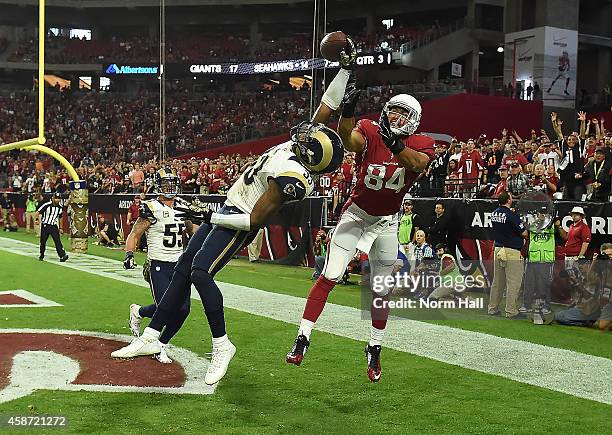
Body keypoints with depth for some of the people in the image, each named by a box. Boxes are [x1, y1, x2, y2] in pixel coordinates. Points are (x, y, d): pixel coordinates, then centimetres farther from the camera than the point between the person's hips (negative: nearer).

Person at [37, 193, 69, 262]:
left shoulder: (60, 207, 4)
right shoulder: (47, 205, -12)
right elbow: (38, 212, -11)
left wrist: (60, 227, 18)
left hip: (54, 226, 3)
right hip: (45, 226, -3)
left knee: (58, 240, -9)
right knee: (43, 241, 7)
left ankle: (62, 255, -16)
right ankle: (41, 255, 25)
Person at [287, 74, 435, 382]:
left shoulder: (420, 145, -11)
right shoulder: (369, 132, -15)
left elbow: (418, 163, -36)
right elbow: (349, 140, -38)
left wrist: (395, 144, -54)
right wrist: (348, 111, -57)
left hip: (386, 223, 2)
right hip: (356, 214, -2)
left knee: (382, 290, 10)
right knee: (329, 277, -9)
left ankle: (374, 349, 27)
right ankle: (303, 338, 0)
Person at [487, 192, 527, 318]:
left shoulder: (494, 213, 5)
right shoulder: (512, 215, -17)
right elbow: (523, 233, -13)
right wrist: (526, 232, 9)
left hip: (498, 250, 8)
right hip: (512, 251, -8)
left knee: (497, 281, 14)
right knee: (513, 283, -2)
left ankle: (492, 308, 19)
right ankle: (511, 311, 0)